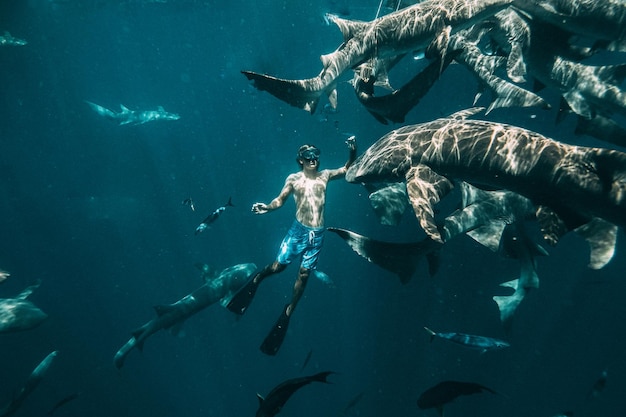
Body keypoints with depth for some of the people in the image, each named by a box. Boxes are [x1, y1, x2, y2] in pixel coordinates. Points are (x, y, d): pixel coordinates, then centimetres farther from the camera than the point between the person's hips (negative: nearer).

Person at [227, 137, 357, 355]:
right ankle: (257, 279, 34)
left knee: (303, 274, 8)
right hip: (299, 230, -2)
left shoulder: (325, 175, 5)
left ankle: (287, 314, 24)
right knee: (278, 265, -1)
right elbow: (280, 200, 1)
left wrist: (353, 151, -13)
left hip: (318, 233, 2)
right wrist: (267, 207, -19)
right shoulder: (293, 179, 0)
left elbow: (348, 169, 4)